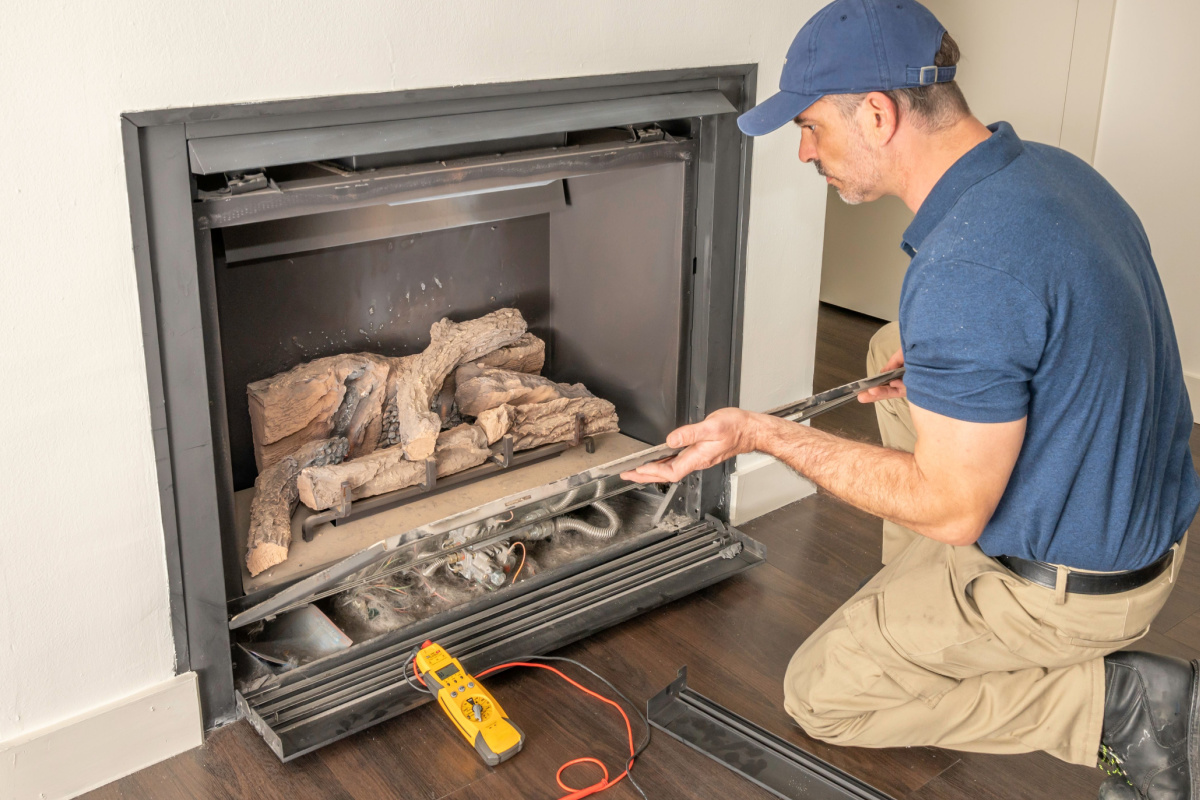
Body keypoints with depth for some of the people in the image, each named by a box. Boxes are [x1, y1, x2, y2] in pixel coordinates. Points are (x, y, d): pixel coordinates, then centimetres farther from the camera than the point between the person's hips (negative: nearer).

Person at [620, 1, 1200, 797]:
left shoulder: (965, 272, -33)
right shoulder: (1048, 167, -2)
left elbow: (952, 512, -26)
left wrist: (765, 434, -19)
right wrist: (925, 351, 4)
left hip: (1069, 583, -9)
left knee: (819, 695, 8)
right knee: (893, 350, 20)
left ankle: (1122, 703, -1)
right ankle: (917, 605, 25)